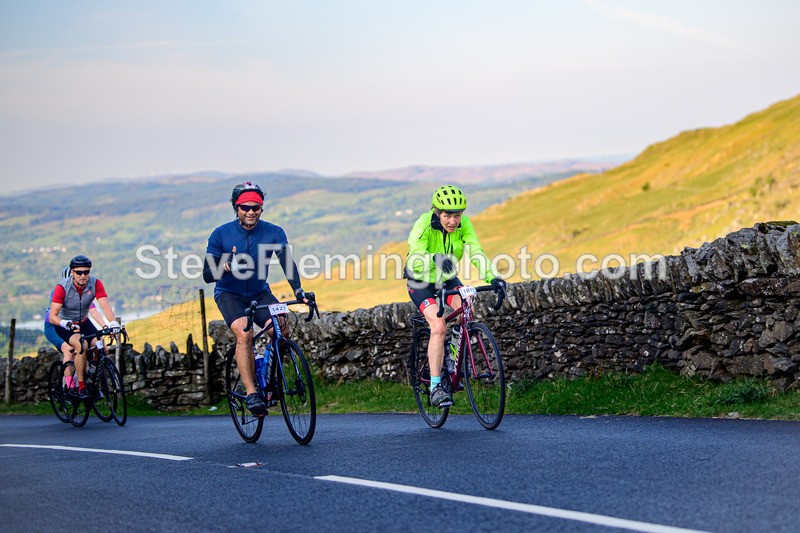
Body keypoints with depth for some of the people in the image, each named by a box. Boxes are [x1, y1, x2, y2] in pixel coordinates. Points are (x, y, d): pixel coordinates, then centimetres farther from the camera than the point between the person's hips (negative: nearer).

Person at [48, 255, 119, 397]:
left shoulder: (95, 284, -18)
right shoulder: (62, 287, -26)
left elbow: (105, 305, -29)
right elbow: (52, 316, -28)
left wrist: (113, 323, -48)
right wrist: (67, 324, -48)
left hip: (84, 322, 4)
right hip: (64, 325, -4)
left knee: (100, 348, -19)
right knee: (81, 347, -31)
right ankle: (81, 386, -17)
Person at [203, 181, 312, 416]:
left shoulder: (273, 233, -9)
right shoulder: (221, 234, -13)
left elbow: (287, 263, -19)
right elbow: (207, 275, -13)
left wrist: (299, 291, -38)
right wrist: (224, 267, -36)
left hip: (259, 293, 2)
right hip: (229, 294, -2)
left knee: (280, 329, -24)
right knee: (243, 333, -29)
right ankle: (251, 394, -29)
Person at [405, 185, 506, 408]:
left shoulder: (463, 223, -17)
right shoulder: (424, 224, -28)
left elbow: (476, 252, -27)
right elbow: (416, 257, -41)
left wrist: (492, 277, -43)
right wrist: (435, 259, -63)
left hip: (447, 279, 4)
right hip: (421, 282, -4)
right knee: (439, 326, -24)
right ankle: (435, 387, -19)